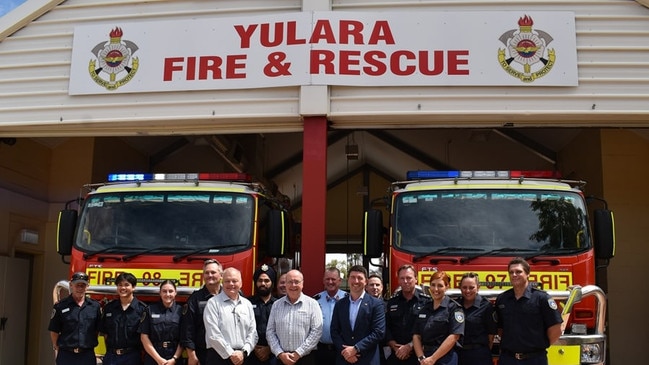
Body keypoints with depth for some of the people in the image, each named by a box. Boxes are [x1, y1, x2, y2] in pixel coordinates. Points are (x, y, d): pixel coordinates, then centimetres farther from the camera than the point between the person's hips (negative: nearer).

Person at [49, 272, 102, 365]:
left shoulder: (95, 306, 3)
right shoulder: (60, 306, -1)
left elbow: (97, 330, 9)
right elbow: (54, 331, 3)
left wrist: (91, 345, 6)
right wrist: (56, 348, 3)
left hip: (87, 355, 1)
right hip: (66, 355, -1)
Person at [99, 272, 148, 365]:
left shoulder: (142, 308, -4)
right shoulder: (109, 307, 7)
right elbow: (105, 332, 12)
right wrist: (110, 350, 5)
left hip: (132, 356, -3)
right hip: (111, 356, 3)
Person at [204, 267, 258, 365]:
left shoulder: (247, 304, 12)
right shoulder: (213, 303, -2)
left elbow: (252, 332, 8)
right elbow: (213, 334, -10)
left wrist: (244, 352, -7)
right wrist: (230, 354, -12)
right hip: (218, 356, -4)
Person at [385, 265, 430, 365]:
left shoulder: (426, 300, -4)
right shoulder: (392, 301, 8)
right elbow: (386, 328, 5)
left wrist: (410, 346, -14)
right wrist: (395, 347, -7)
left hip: (418, 354, -3)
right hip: (396, 355, 3)